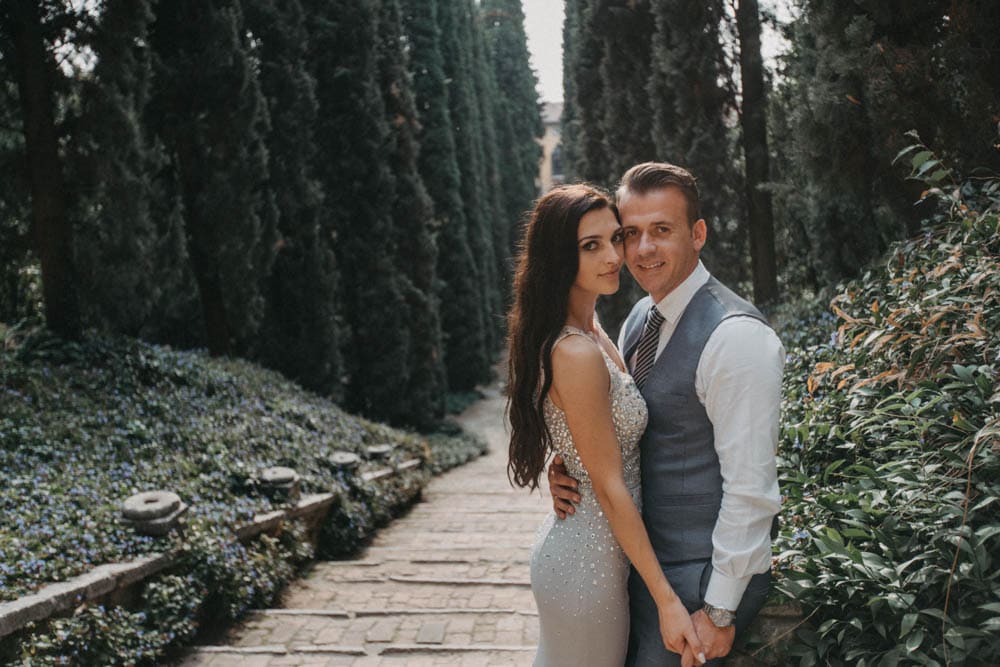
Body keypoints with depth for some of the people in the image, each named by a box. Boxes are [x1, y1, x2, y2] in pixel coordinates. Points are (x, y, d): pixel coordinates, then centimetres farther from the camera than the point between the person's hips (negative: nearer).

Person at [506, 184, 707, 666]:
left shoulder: (589, 333, 5)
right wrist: (666, 600, -19)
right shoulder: (578, 354, -24)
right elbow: (609, 486, -23)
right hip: (589, 560, -9)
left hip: (572, 545, 9)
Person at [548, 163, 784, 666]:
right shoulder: (637, 321, 6)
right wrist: (569, 471, -3)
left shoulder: (735, 336, -21)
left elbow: (750, 488, -21)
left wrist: (720, 610, -19)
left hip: (700, 576, -8)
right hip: (643, 560, 8)